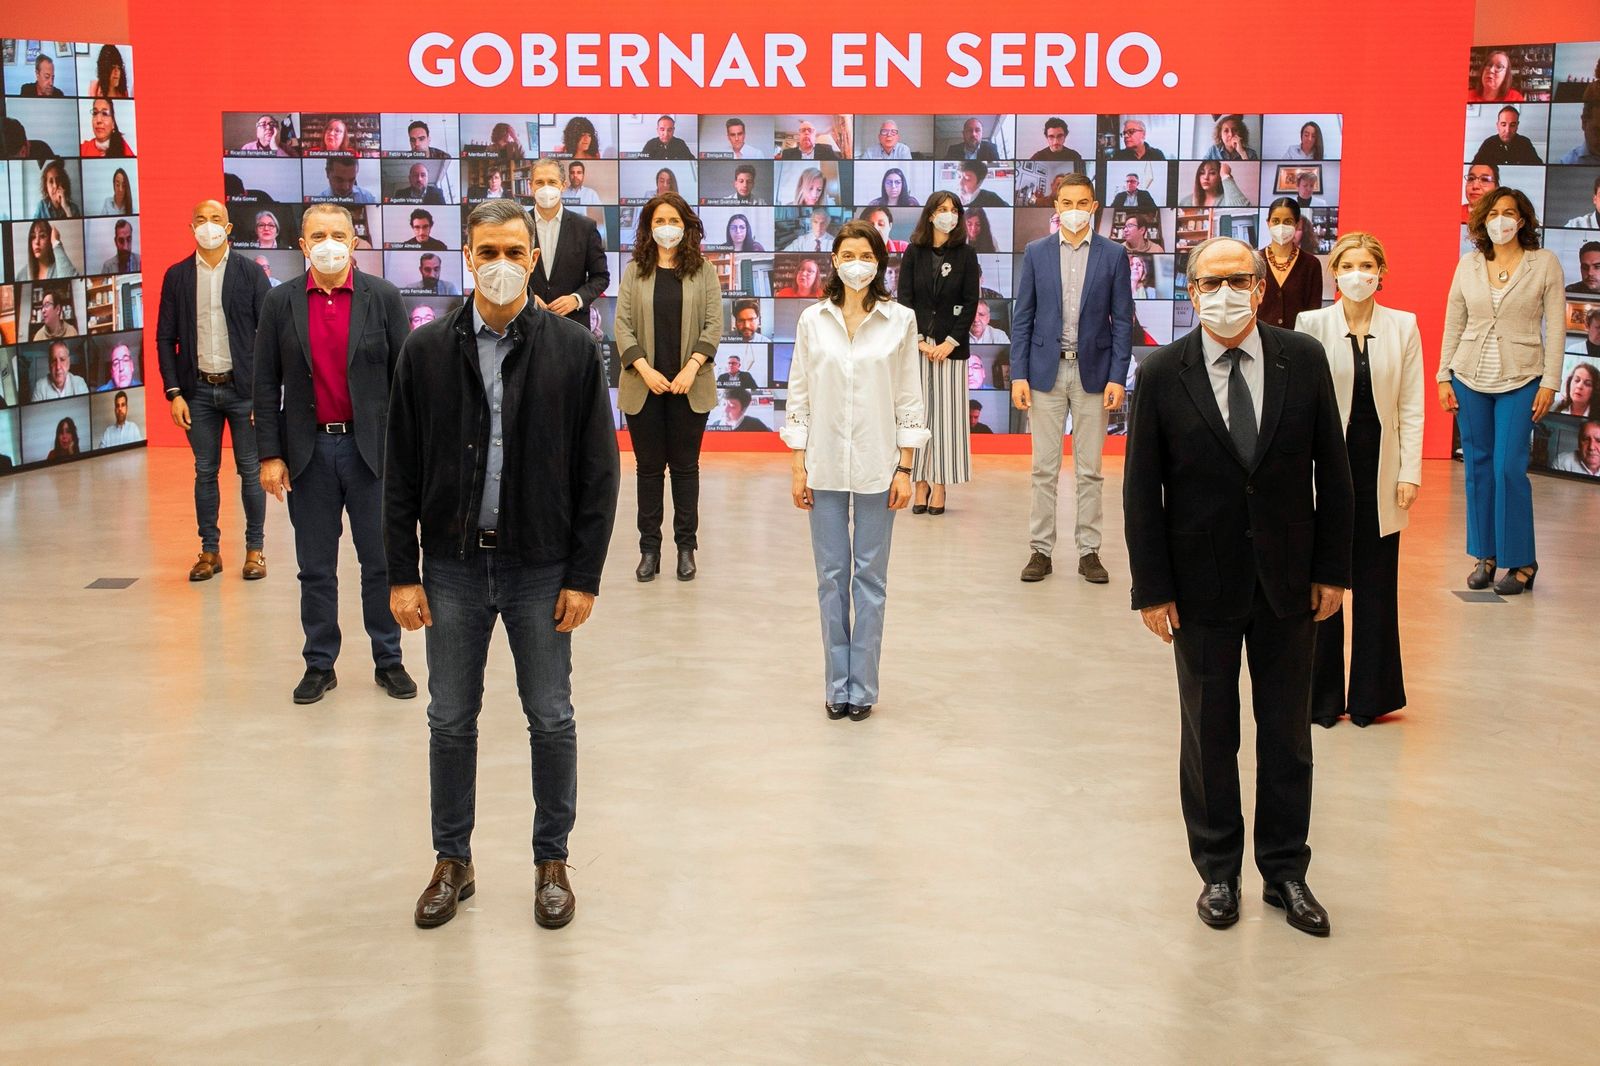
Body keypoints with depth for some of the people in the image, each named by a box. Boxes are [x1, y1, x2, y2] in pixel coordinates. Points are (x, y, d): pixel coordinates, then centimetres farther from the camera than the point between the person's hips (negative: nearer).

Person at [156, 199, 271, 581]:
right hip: (198, 390, 2)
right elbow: (165, 338, 6)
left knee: (251, 471, 4)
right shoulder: (176, 276, 5)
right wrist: (174, 393, -1)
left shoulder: (251, 273, 0)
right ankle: (210, 550, 15)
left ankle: (255, 549, 13)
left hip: (243, 388, -2)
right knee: (205, 472, 7)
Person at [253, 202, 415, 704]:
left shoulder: (383, 297, 0)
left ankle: (389, 661, 18)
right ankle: (319, 664, 19)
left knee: (381, 562, 6)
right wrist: (270, 454, -3)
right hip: (308, 451, 1)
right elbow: (267, 385, 3)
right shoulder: (280, 303, 3)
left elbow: (403, 376, 0)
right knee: (316, 568, 9)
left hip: (370, 448, -1)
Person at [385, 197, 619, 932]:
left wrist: (584, 576, -6)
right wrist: (402, 574, -2)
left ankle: (552, 861, 24)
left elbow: (597, 472, -3)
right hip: (453, 566, 1)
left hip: (541, 568, -1)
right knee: (450, 723, 10)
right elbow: (400, 473, 2)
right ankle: (452, 862, 26)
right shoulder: (427, 351, 0)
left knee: (552, 722, 8)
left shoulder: (573, 350, -4)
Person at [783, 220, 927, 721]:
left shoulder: (900, 320, 0)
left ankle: (862, 686, 13)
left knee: (870, 577, 5)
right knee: (831, 576, 6)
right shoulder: (812, 320, 3)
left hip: (877, 466, -1)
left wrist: (904, 468, -2)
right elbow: (799, 395, 5)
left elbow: (908, 398, 1)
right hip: (825, 465, 1)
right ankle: (836, 684, 16)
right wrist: (797, 467, 2)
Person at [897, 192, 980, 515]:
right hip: (917, 343, 1)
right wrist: (919, 341, -9)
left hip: (952, 345, -1)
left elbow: (970, 303, -1)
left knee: (947, 412, -1)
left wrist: (951, 342, -10)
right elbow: (904, 298, 2)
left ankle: (941, 485, 3)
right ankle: (921, 483, 6)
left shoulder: (966, 255, 3)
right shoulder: (914, 253, 5)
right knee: (918, 411, 1)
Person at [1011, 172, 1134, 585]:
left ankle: (1088, 550, 12)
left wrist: (1117, 377, -7)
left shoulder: (1113, 256, 2)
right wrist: (1018, 374, -4)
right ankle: (1041, 550, 9)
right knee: (1044, 468, 4)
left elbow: (1122, 320, 1)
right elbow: (1022, 317, 4)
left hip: (1093, 373, 0)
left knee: (1089, 470, 5)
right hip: (1045, 370, 1)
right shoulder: (1036, 252, 4)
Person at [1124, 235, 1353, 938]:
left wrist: (1332, 570, 0)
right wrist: (1152, 589, -7)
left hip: (1289, 582, 2)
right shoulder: (1161, 375, -8)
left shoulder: (1303, 360, -3)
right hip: (1202, 586, -1)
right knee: (1209, 736, 11)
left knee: (1288, 735, 12)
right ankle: (1218, 871, 27)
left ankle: (1285, 872, 27)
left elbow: (1332, 472, 1)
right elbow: (1141, 491, -5)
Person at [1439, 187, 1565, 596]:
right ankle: (1485, 556, 16)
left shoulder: (1545, 263, -2)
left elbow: (1555, 327, -3)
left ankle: (1520, 561, 4)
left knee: (1509, 468, -8)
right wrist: (1444, 376, 4)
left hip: (1520, 380, -3)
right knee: (1478, 467, 6)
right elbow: (1453, 324, 9)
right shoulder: (1468, 264, 6)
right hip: (1470, 378, 3)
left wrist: (1549, 382, -7)